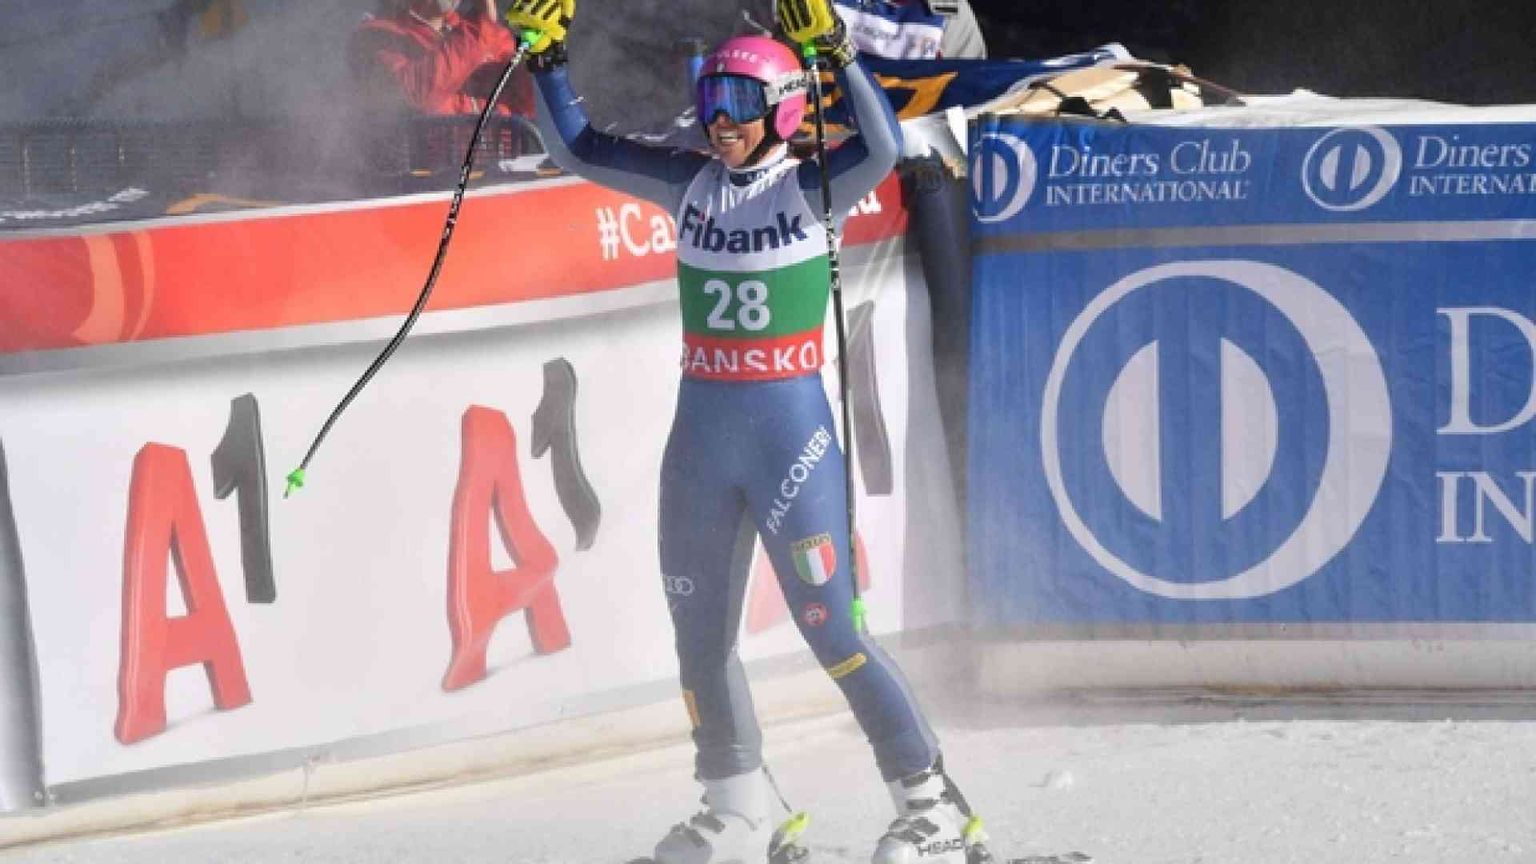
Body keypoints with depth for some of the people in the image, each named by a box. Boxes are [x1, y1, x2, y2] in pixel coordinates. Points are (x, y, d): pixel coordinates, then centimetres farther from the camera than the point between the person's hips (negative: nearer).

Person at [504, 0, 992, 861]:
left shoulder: (811, 190, -7)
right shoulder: (690, 185, 6)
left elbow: (883, 147, -26)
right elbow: (578, 148, 9)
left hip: (793, 435, -5)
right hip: (700, 435, 5)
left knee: (833, 630, -9)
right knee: (700, 635, 10)